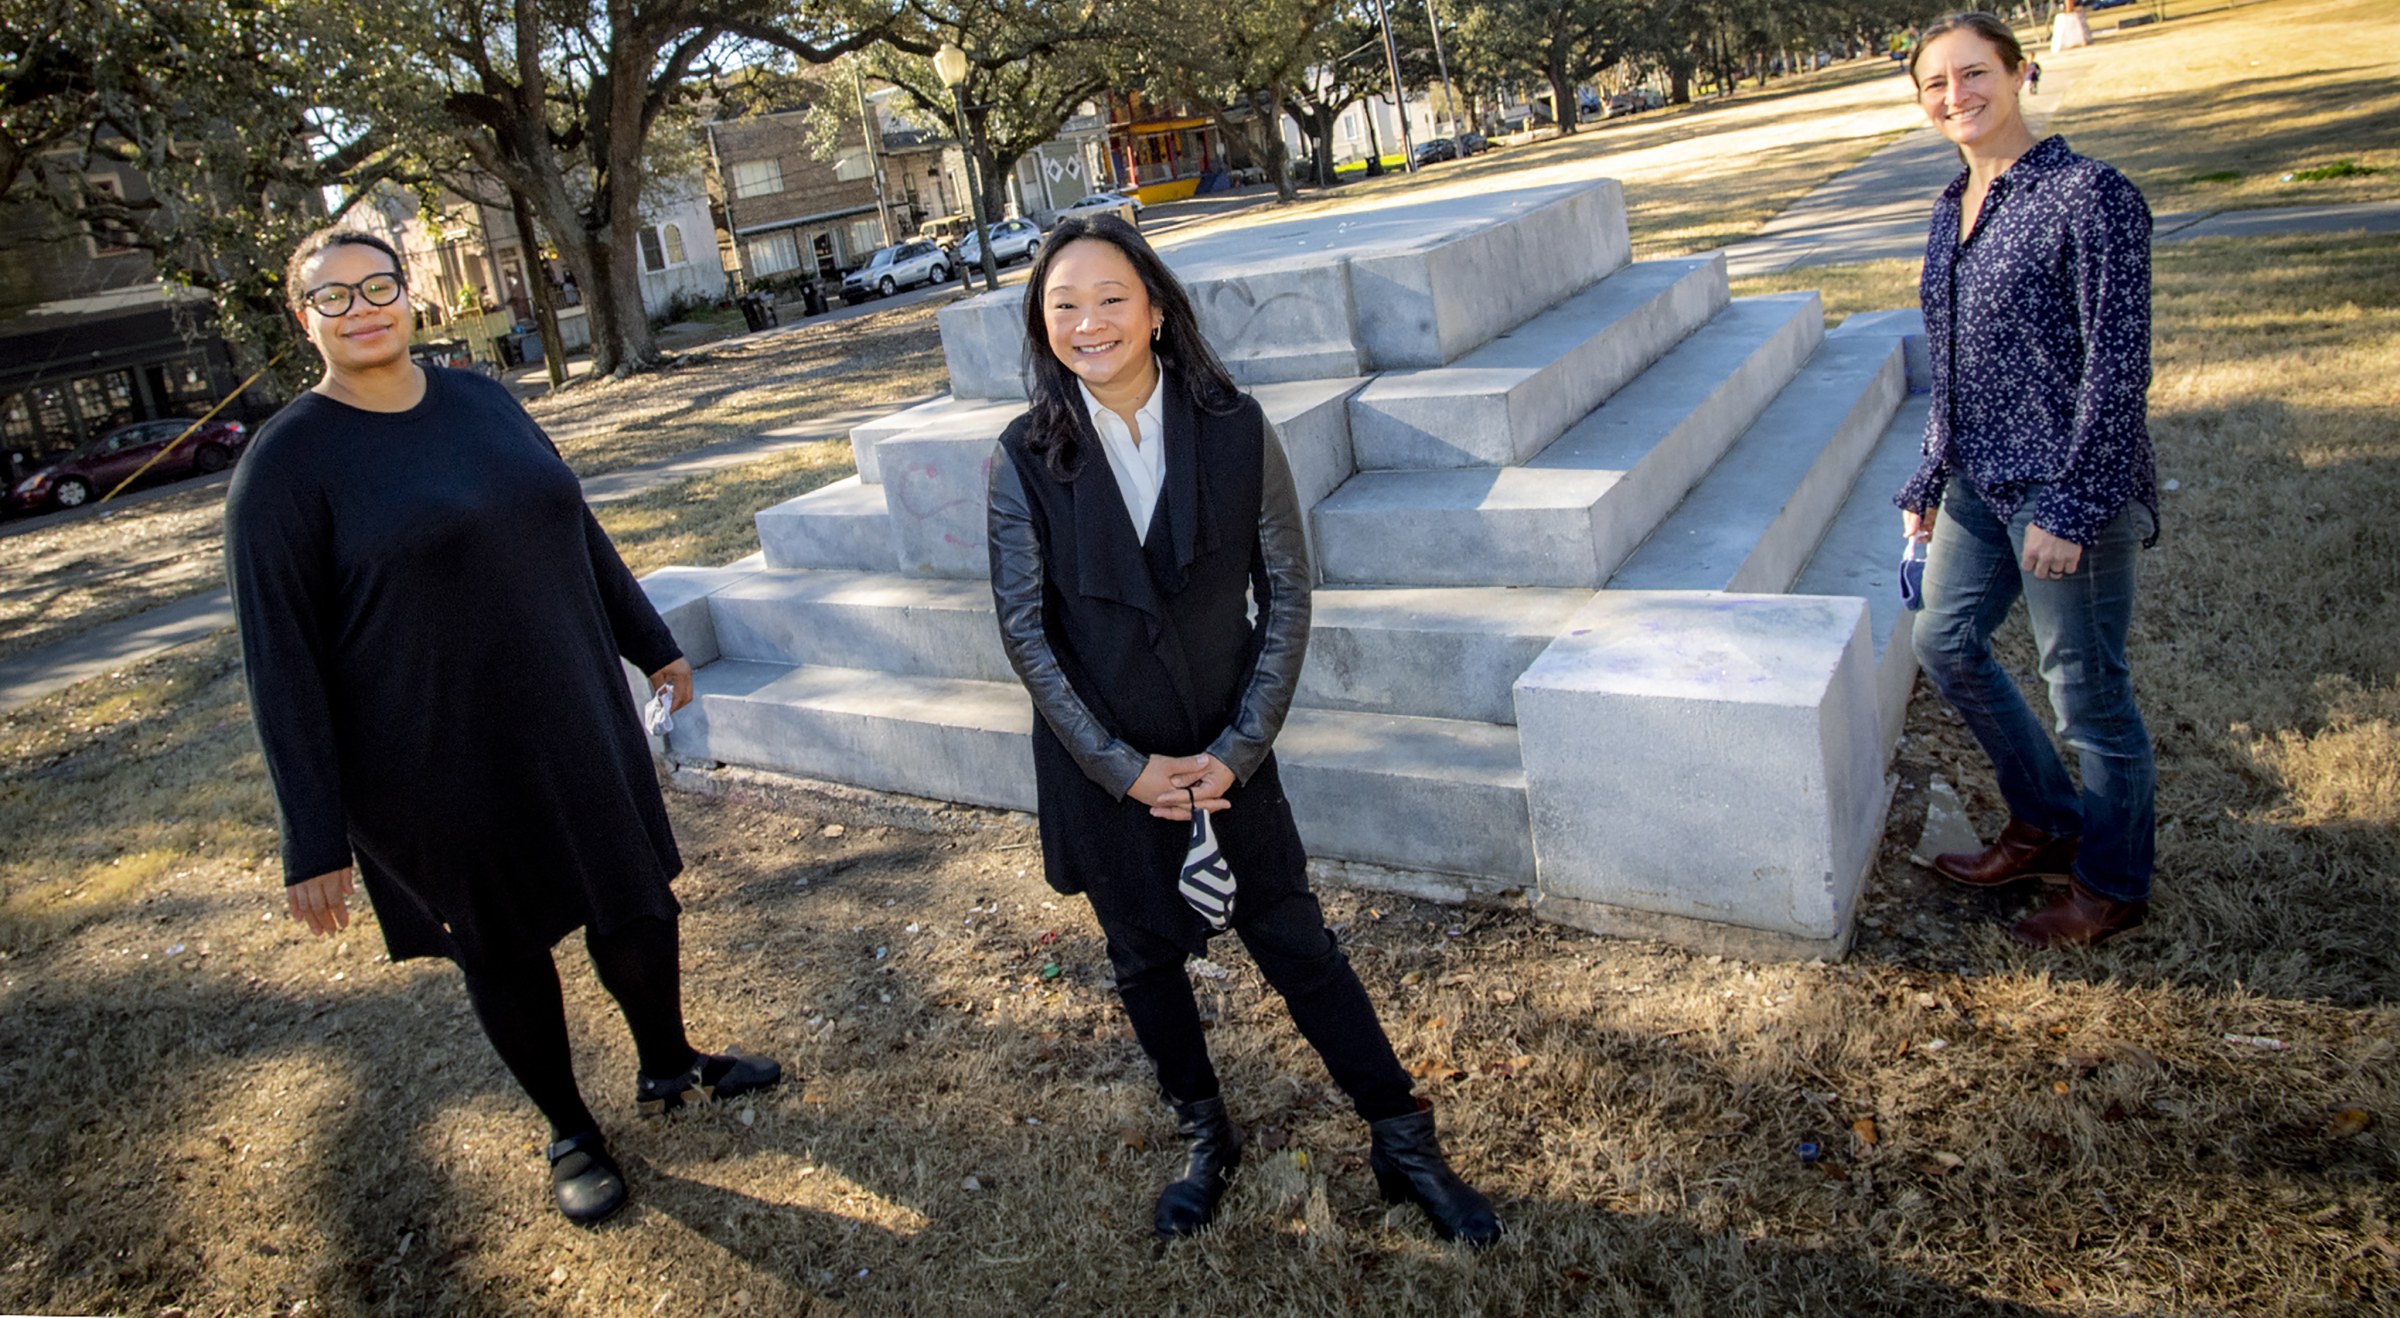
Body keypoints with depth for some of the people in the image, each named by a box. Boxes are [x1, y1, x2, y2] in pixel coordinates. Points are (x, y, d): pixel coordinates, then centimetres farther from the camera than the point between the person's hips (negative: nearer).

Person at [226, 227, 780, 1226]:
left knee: (638, 903, 16)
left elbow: (575, 527, 14)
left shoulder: (480, 401, 3)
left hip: (572, 723, 5)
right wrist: (315, 842, -14)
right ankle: (570, 1134, 33)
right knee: (503, 947, 12)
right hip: (440, 764, -5)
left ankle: (668, 1068, 41)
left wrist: (650, 644, 20)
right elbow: (280, 659, -13)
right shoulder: (285, 463, -12)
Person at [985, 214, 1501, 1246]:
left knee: (1295, 944, 9)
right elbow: (1026, 629, -9)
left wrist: (1238, 749, -12)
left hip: (1226, 757, -1)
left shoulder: (1236, 431, -11)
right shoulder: (1027, 457, -10)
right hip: (1100, 766, 1)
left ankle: (1403, 1144, 27)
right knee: (1144, 957, 17)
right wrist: (1124, 767, -12)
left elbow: (1286, 599, -6)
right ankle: (1204, 1138, 41)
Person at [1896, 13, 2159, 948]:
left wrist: (2069, 507, -20)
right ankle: (2046, 826, 37)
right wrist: (1927, 485, 16)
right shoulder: (1953, 210, 10)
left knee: (2087, 690, 4)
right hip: (1978, 486, 9)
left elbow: (2116, 368, -17)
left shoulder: (2089, 197, -14)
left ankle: (2110, 886, 25)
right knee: (1945, 642, 17)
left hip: (2066, 490, -8)